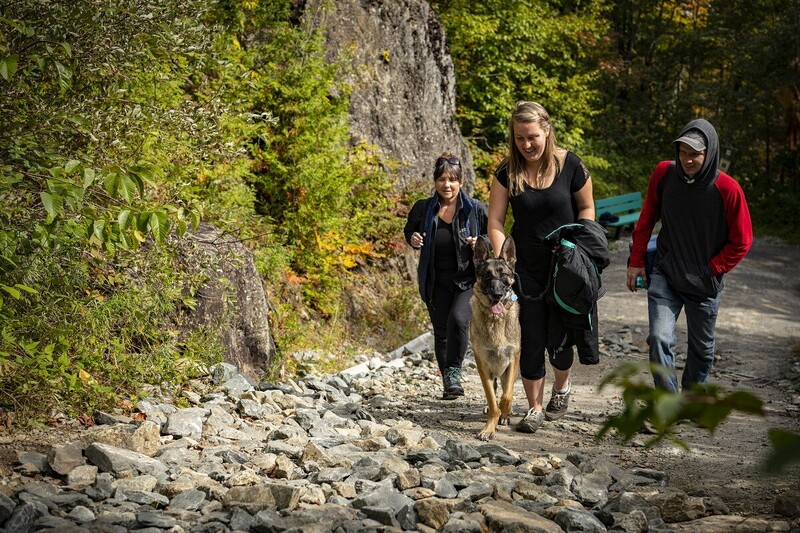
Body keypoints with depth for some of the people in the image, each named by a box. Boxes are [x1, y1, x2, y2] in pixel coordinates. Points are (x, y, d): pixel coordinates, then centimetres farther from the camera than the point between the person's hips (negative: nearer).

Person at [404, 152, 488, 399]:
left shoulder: (476, 209, -5)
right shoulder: (423, 209, 0)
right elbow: (409, 230, 18)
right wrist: (413, 239, -4)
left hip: (468, 280, -3)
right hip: (436, 283, 3)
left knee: (458, 319, -26)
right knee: (441, 333, 9)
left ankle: (454, 370, -10)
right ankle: (447, 381, 25)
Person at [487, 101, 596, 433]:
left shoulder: (569, 165, -9)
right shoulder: (507, 172, -6)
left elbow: (587, 207, 4)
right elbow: (496, 222, -6)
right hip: (526, 266, 1)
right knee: (531, 340, 1)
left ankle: (562, 388, 34)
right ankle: (534, 409, 14)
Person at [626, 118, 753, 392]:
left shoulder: (727, 189, -17)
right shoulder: (664, 174, -8)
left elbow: (741, 242, -6)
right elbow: (647, 218, 7)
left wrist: (711, 270, -9)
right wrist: (636, 260, 7)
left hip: (704, 285, -1)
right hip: (664, 276, 1)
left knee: (701, 349, 14)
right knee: (659, 338, -17)